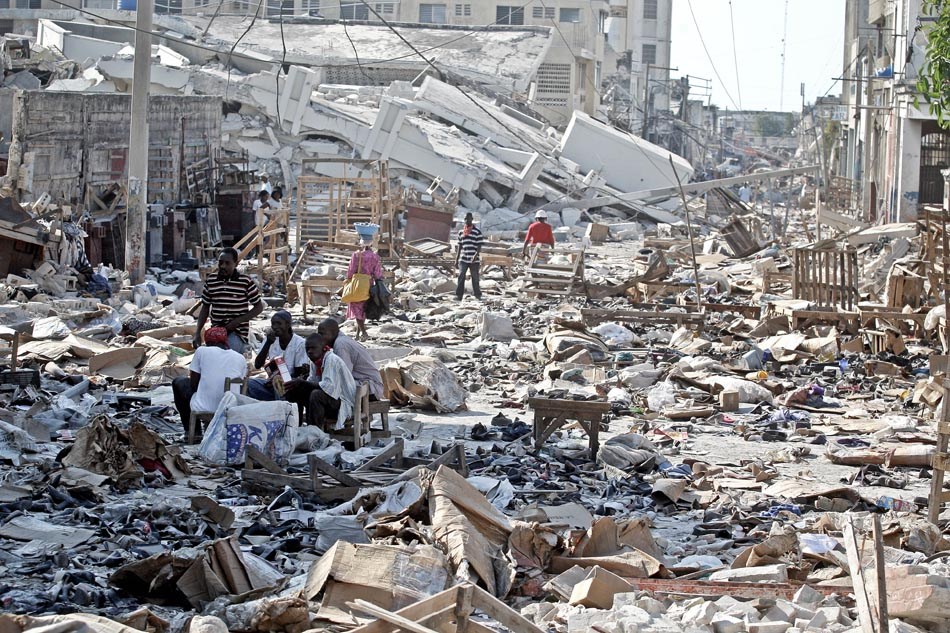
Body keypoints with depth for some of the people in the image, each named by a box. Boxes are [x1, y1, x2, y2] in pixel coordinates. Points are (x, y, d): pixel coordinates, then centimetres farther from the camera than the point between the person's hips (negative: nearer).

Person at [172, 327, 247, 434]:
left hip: (203, 408, -4)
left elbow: (193, 384, 2)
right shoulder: (240, 358, 7)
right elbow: (240, 390, 12)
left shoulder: (201, 351, 0)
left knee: (179, 383, 27)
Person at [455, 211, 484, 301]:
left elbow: (479, 246, -5)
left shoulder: (477, 231, -2)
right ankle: (458, 295, -11)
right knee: (461, 276, -11)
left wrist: (476, 255, -21)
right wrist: (456, 260, 14)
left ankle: (477, 295, 16)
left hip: (474, 260, -3)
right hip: (463, 259, 3)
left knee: (475, 278, 4)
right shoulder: (461, 232, 12)